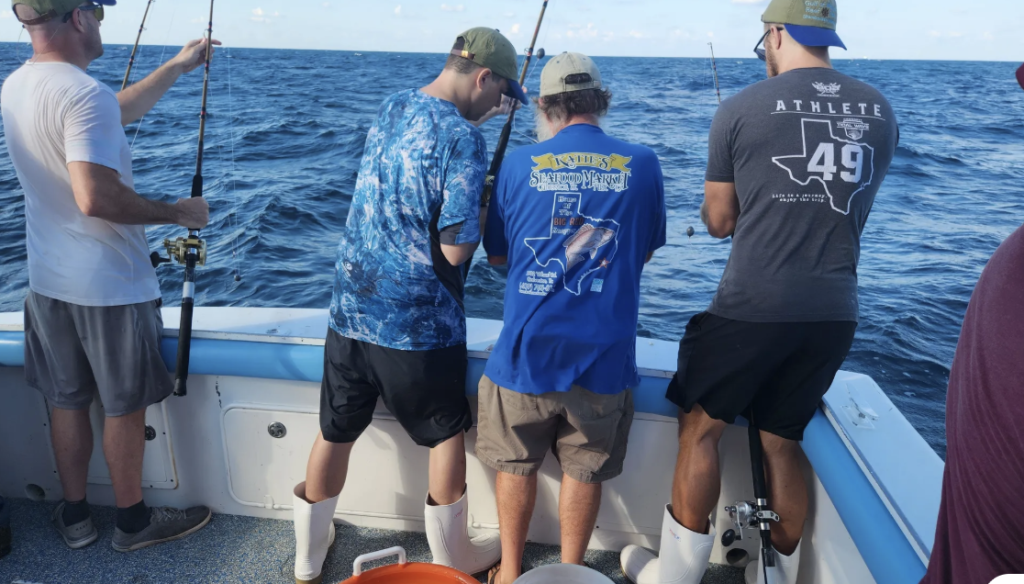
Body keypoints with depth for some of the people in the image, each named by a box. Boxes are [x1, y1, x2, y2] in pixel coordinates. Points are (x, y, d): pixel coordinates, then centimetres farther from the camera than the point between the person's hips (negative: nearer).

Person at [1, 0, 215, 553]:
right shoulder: (84, 94, -22)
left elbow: (120, 111, 19)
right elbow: (96, 198, -32)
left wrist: (179, 64, 24)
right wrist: (177, 211, -19)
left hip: (47, 281, 8)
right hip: (110, 286, -8)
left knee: (66, 402, 18)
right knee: (125, 407, 9)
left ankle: (74, 517, 33)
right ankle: (133, 521, 26)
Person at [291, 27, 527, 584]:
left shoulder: (391, 107, 7)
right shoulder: (463, 138, -16)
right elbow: (456, 248, -19)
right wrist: (483, 211, 0)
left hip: (350, 309, 7)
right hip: (417, 323, -6)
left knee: (336, 432, 17)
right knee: (447, 433, 14)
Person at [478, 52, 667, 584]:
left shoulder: (519, 164, -2)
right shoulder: (642, 165, -1)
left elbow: (496, 254, 7)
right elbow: (644, 252, 10)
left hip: (529, 347, 0)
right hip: (604, 352, 1)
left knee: (516, 462, 18)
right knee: (584, 469, 16)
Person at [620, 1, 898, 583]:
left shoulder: (741, 109, -5)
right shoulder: (881, 111, 8)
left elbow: (719, 222, 2)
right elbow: (853, 211, 17)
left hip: (751, 307, -4)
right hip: (836, 313, 5)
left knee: (701, 428, 11)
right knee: (783, 441, 18)